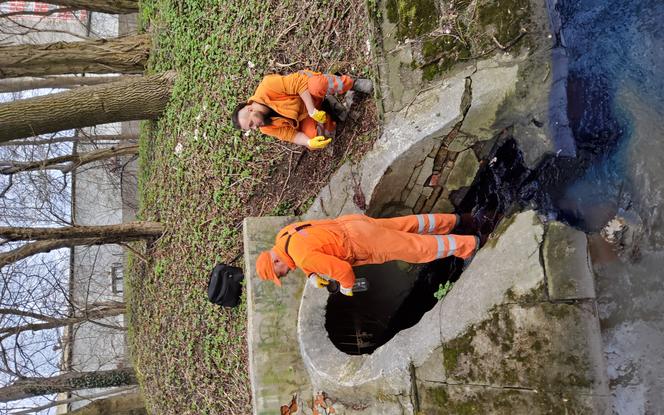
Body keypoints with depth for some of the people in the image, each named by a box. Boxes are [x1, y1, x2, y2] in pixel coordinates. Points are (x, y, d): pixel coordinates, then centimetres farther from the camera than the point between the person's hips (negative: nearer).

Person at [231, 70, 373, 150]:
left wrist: (313, 111, -33)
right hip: (304, 116, 4)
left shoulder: (267, 88, -32)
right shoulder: (267, 128, -14)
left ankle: (352, 84, -9)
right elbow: (292, 135, -13)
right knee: (313, 135, -24)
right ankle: (328, 105, 3)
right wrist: (309, 142, -34)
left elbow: (299, 83, -30)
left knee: (319, 86, -39)